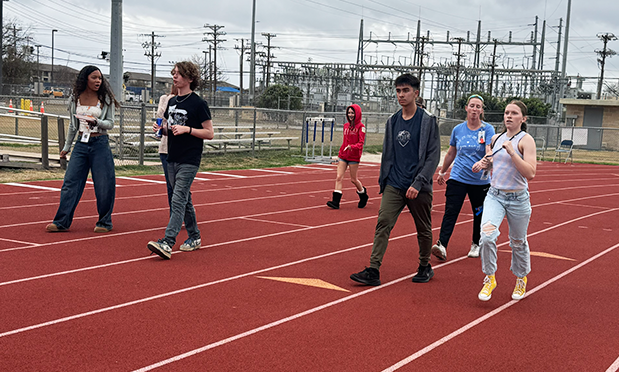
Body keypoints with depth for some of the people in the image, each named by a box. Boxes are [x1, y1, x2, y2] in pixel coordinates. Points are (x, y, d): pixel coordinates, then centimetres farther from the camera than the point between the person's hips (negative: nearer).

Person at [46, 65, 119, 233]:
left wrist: (96, 122, -21)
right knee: (70, 182, -1)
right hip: (81, 144, 3)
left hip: (100, 144, -3)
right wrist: (66, 147, 18)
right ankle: (62, 222, 6)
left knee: (104, 185, -2)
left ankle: (104, 222, 13)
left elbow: (110, 123, 0)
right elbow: (72, 125, 15)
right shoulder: (75, 99, 6)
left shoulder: (106, 99, -1)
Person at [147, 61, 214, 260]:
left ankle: (167, 243, -20)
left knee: (178, 200, -14)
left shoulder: (198, 103, -9)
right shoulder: (172, 102, 13)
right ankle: (194, 237, 25)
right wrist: (162, 128, 0)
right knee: (184, 200, 14)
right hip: (172, 159, 8)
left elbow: (210, 133, -9)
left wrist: (187, 129, -20)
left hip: (189, 161, -8)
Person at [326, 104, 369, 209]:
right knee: (339, 177, -6)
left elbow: (361, 143, -14)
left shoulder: (361, 127, -7)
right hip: (343, 156, 5)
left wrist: (352, 147, -31)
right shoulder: (346, 126, 12)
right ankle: (336, 201, -10)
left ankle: (363, 195, 31)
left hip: (354, 157, -5)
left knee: (353, 179, 5)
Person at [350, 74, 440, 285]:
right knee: (383, 224, -9)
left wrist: (418, 183, -16)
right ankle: (373, 270, -11)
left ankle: (425, 267, 29)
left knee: (423, 230, 9)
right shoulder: (392, 121, 10)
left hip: (418, 187, -3)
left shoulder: (428, 120, -5)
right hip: (393, 186, 4)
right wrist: (383, 180, 15)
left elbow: (433, 155, -8)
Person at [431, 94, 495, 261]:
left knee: (479, 215, 9)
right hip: (458, 178, 1)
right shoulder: (458, 129, 5)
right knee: (450, 211, -10)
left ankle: (476, 244, 28)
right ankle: (441, 245, -17)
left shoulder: (488, 129, -4)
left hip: (480, 181, -1)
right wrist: (442, 172, 24)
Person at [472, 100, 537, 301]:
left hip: (518, 199, -3)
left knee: (518, 242, 11)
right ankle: (489, 278, -3)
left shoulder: (526, 140, -9)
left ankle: (521, 279, 37)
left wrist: (511, 152, -26)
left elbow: (530, 173, -20)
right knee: (487, 235, -20)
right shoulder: (496, 138, 8)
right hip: (494, 195, 3)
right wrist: (484, 163, 3)